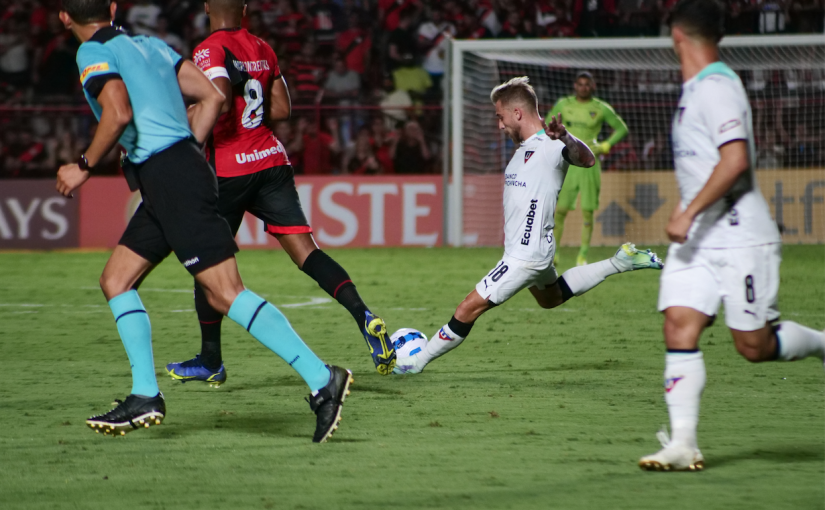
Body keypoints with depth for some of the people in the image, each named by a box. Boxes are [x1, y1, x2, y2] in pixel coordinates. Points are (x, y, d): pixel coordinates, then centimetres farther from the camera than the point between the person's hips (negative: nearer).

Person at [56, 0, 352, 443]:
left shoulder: (93, 54, -3)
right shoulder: (151, 45, 20)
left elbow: (119, 113, -18)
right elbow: (212, 97, 15)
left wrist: (83, 168, -7)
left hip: (169, 178, -9)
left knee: (225, 294, -14)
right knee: (115, 279, 14)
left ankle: (321, 379, -21)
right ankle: (145, 397, 11)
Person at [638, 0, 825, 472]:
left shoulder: (717, 89, -16)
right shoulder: (697, 89, 14)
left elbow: (736, 160, -26)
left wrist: (690, 213, -24)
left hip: (742, 239, -8)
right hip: (698, 239, 8)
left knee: (755, 345, -4)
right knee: (680, 326, -7)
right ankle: (684, 444, -11)